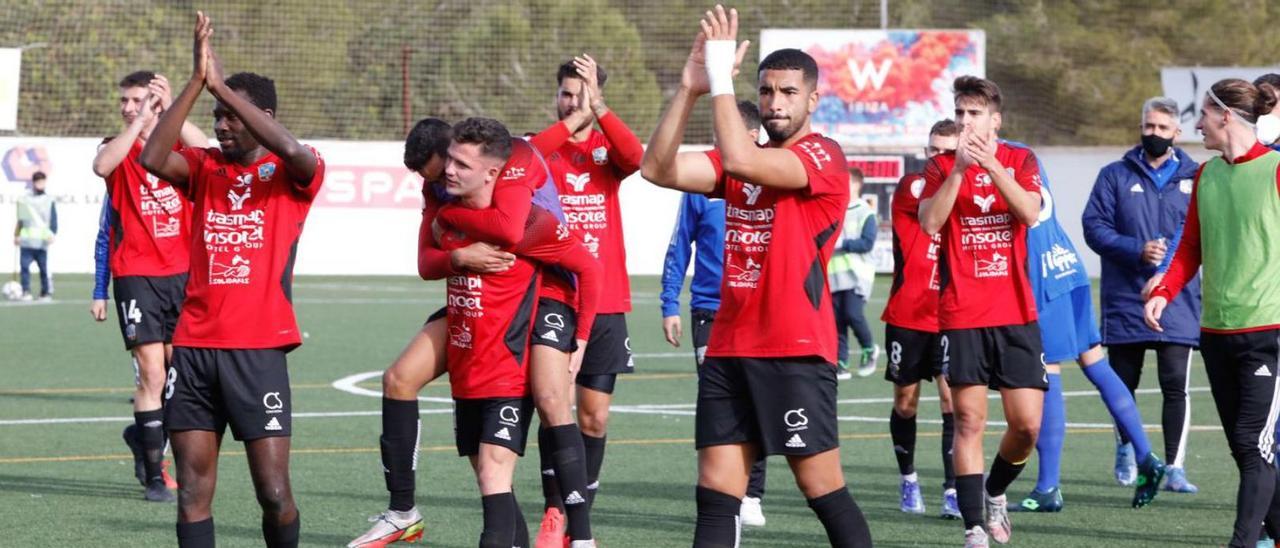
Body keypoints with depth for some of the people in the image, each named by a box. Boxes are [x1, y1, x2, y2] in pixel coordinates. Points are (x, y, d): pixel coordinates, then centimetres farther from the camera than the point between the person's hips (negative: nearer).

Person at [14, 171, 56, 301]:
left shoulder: (49, 200, 6)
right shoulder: (24, 200, 13)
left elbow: (53, 220, 1)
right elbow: (21, 220, 19)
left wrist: (52, 234, -12)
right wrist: (16, 235, 13)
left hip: (42, 242, -2)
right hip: (26, 241, 2)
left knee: (44, 268, -3)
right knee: (24, 266, -8)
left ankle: (47, 293, 7)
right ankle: (26, 292, -5)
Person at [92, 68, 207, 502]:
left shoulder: (177, 147, 6)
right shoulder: (118, 148, 4)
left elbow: (206, 151, -18)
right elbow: (102, 166, -21)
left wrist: (171, 110, -25)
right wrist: (137, 124, -24)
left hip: (182, 274, 2)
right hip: (136, 276, -2)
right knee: (152, 373, -9)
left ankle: (144, 434, 32)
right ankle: (154, 476, -2)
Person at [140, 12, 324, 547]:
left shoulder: (291, 175, 2)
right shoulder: (204, 168, 11)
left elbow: (293, 151, -22)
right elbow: (153, 159, -9)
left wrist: (221, 85, -20)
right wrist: (196, 82, -15)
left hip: (258, 350, -3)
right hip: (194, 347, 3)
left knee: (274, 492, -4)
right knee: (193, 491, 0)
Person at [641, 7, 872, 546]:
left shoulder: (823, 157, -7)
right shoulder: (740, 161, 15)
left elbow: (741, 160, -24)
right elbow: (658, 168, 2)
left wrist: (720, 76, -18)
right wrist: (689, 88, -7)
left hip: (797, 353, -6)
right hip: (729, 350, 6)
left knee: (822, 487, -3)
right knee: (716, 491, 2)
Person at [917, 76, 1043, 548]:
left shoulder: (1020, 160, 7)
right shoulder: (942, 166, 5)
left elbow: (1030, 212, -11)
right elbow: (929, 223, -10)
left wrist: (991, 164, -19)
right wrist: (958, 170, -18)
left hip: (1016, 314, 1)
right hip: (961, 317, -1)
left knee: (1027, 424, -2)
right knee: (969, 421, -5)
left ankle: (996, 491, 26)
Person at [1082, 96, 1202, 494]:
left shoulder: (1195, 178, 9)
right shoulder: (1115, 176, 6)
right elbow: (1094, 226, -2)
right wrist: (1137, 251, -16)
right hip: (1125, 301, 1)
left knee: (1176, 385, -8)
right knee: (1124, 383, 12)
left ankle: (1175, 467, -6)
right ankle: (1126, 447, 35)